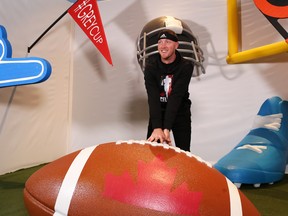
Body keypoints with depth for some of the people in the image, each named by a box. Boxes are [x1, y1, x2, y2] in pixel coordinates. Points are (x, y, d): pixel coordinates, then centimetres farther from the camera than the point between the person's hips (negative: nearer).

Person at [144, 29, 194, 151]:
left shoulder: (186, 66, -17)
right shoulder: (151, 66, -13)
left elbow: (176, 97, -26)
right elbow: (152, 97, -23)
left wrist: (166, 128, -33)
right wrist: (157, 127, -34)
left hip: (180, 112, -1)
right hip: (158, 112, 1)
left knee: (183, 152, -1)